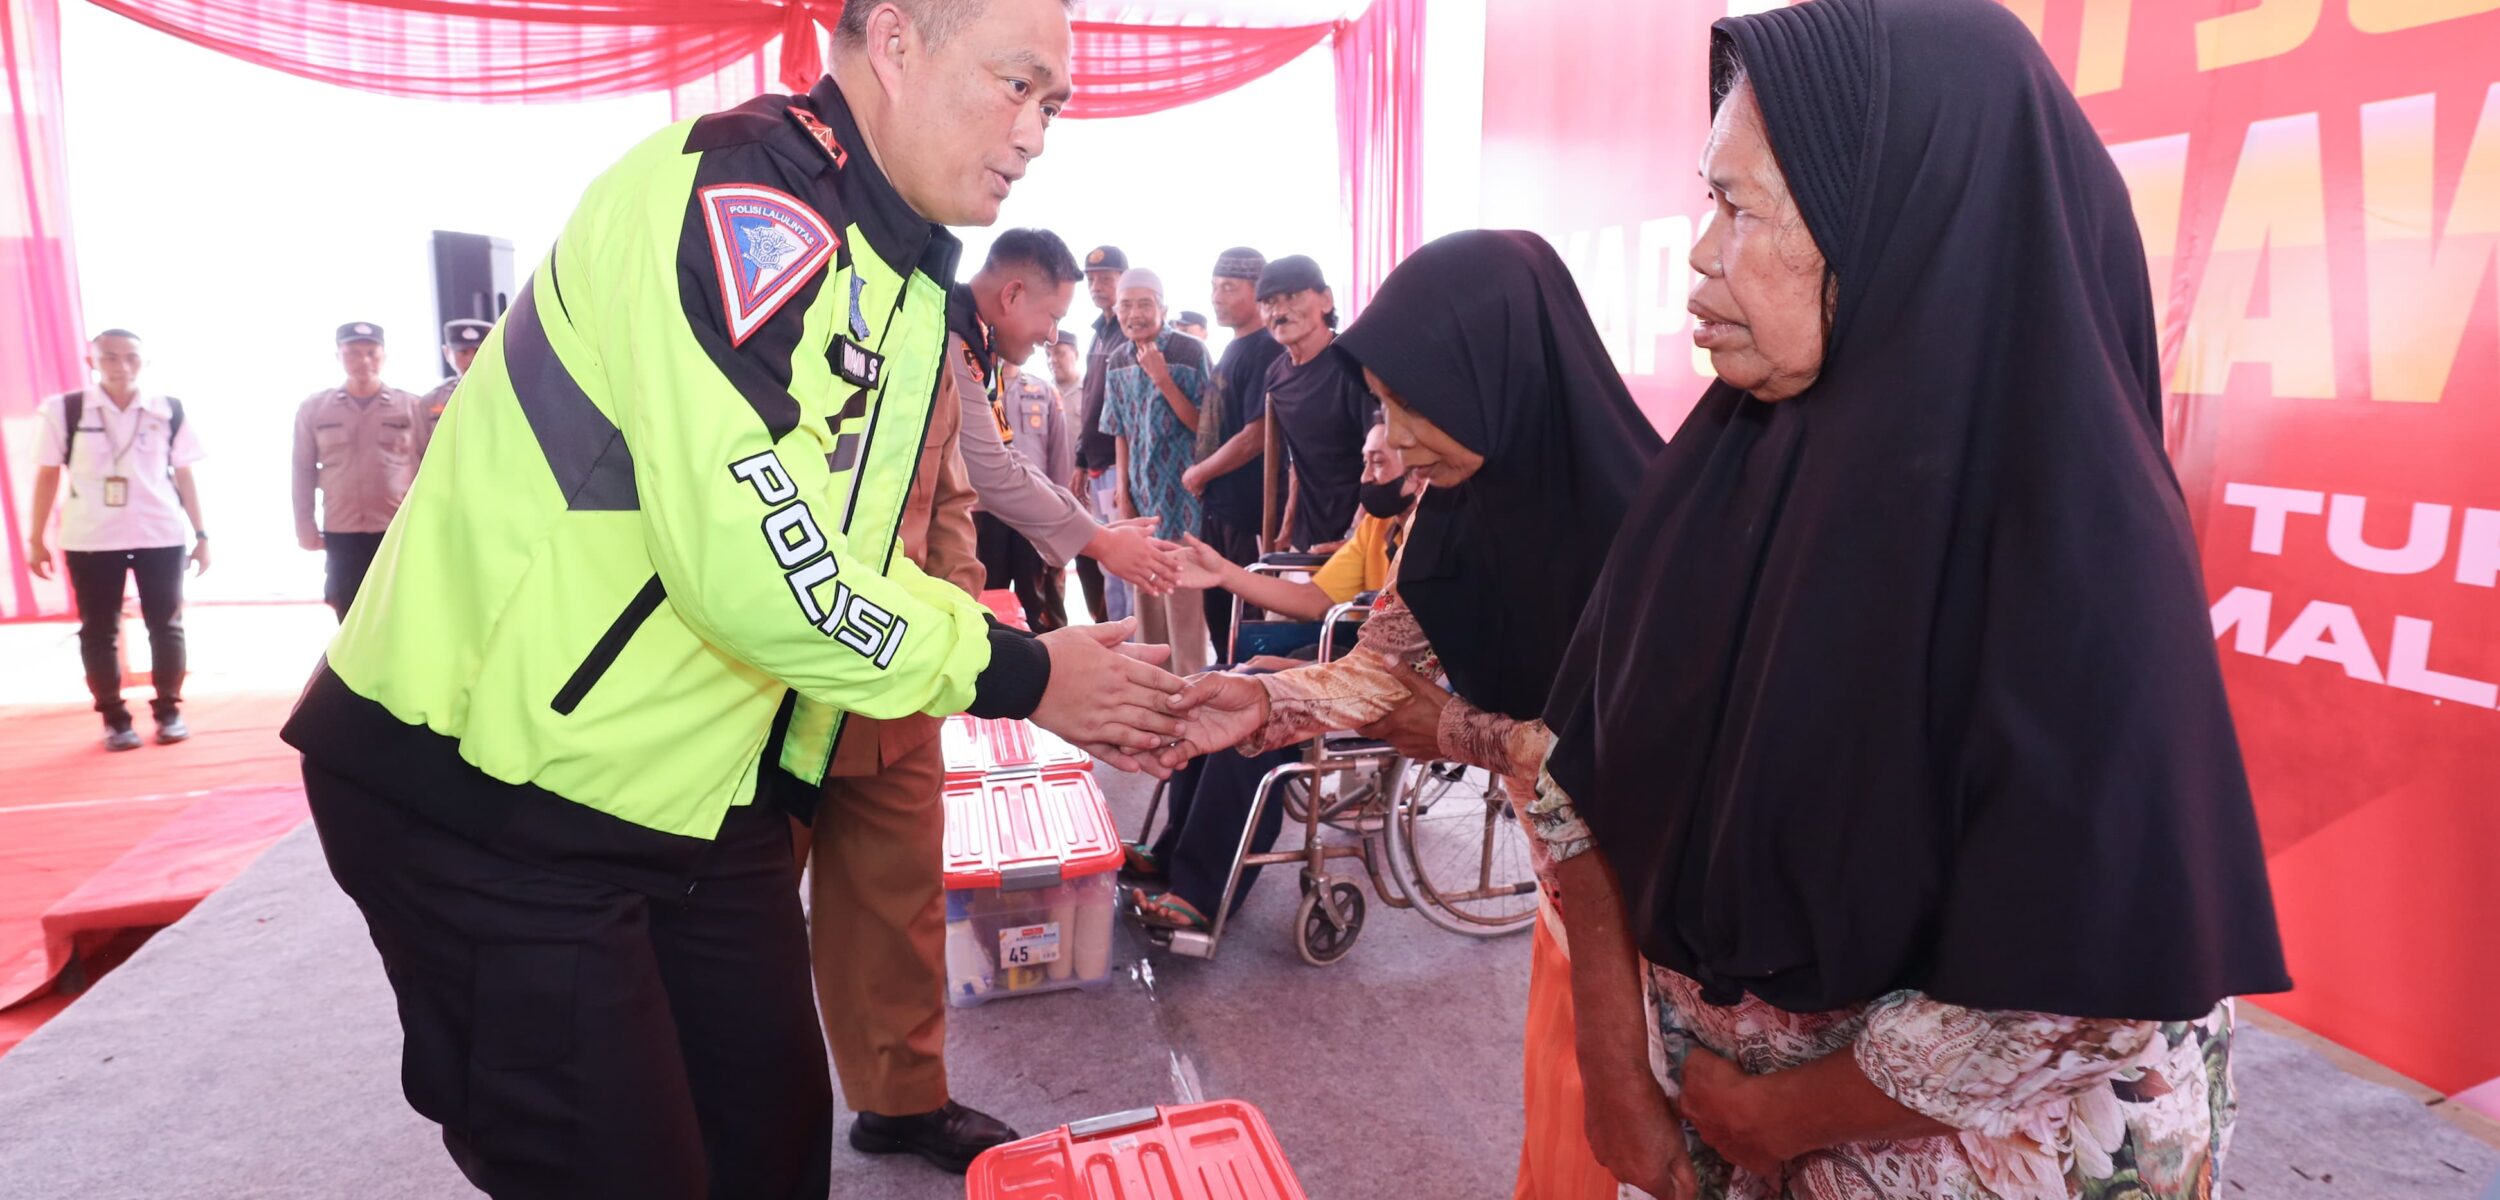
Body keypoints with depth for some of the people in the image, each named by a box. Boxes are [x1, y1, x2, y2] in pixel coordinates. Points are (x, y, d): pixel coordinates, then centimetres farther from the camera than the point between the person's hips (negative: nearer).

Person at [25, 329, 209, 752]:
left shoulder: (170, 411, 1)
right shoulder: (63, 411, -2)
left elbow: (184, 475, 6)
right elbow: (48, 475, 4)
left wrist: (200, 532, 5)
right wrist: (36, 537, 4)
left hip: (161, 536, 0)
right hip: (90, 540, 0)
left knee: (165, 625, 7)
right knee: (98, 630, 6)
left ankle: (168, 710, 19)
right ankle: (113, 717, 16)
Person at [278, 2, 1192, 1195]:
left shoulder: (904, 282, 8)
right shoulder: (736, 185, -20)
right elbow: (745, 553, -31)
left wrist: (1055, 677, 3)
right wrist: (1010, 672, -18)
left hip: (696, 804, 8)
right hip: (490, 795, -8)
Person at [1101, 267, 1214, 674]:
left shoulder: (1190, 351, -10)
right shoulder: (1119, 360, 7)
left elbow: (1202, 425, -13)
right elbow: (1121, 433, 11)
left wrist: (1163, 379, -22)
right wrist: (1124, 496, 7)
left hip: (1180, 493, -6)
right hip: (1140, 495, 6)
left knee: (1181, 595, -6)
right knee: (1146, 594, 12)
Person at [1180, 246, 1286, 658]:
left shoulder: (1266, 351, -14)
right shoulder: (1232, 349, 16)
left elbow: (1255, 438, -19)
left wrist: (1198, 473, -8)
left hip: (1246, 510, -9)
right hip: (1217, 505, 9)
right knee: (1219, 612, 16)